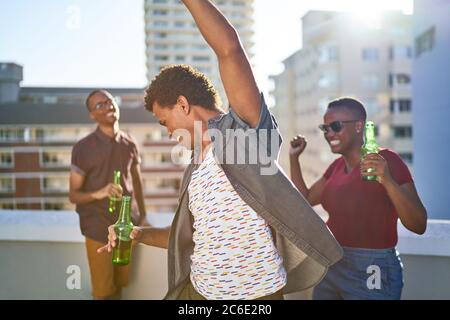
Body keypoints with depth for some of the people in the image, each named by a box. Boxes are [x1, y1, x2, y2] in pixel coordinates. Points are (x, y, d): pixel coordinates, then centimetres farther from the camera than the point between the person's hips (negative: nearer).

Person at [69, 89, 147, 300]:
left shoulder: (130, 144, 2)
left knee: (120, 284, 15)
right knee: (103, 290, 6)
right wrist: (98, 194, -28)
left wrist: (143, 216, 14)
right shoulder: (83, 148, -10)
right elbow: (73, 195, -9)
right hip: (99, 228, -3)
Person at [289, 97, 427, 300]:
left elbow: (419, 226, -18)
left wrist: (388, 181, -32)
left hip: (371, 272, -6)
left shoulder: (387, 160, -15)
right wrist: (294, 157, 9)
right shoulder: (337, 166, 6)